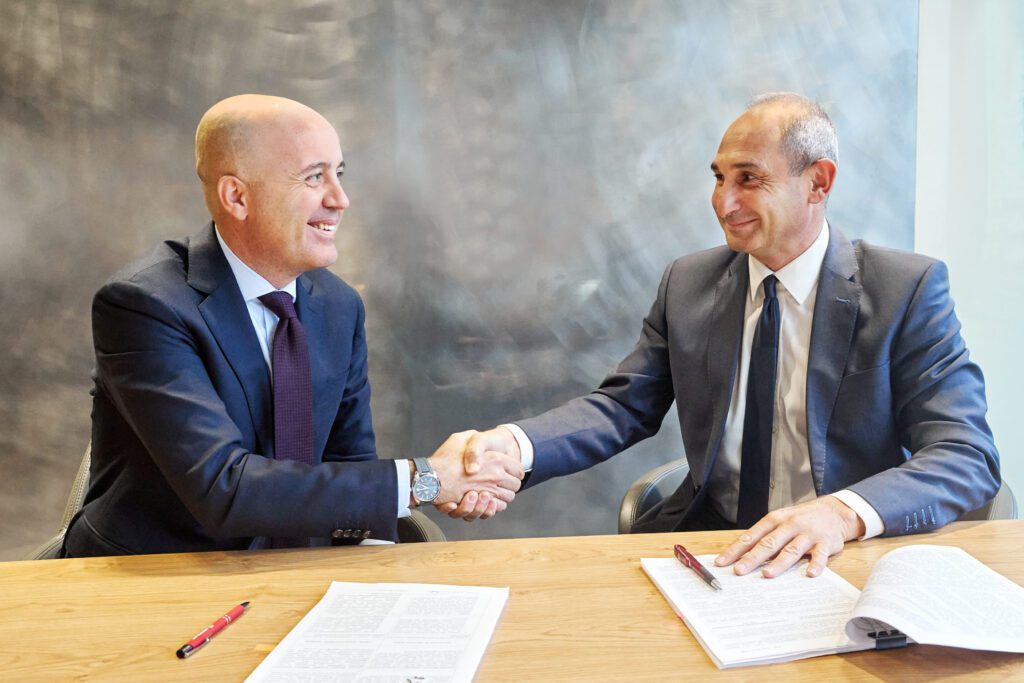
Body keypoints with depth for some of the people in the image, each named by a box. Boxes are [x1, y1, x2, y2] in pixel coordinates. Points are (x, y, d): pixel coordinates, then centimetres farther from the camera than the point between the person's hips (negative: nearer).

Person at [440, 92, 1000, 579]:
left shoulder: (908, 289, -6)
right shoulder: (687, 284, 5)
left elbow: (968, 455, -12)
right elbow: (623, 406, 2)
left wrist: (843, 512, -33)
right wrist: (514, 444, -18)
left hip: (842, 556, -3)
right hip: (707, 542, 3)